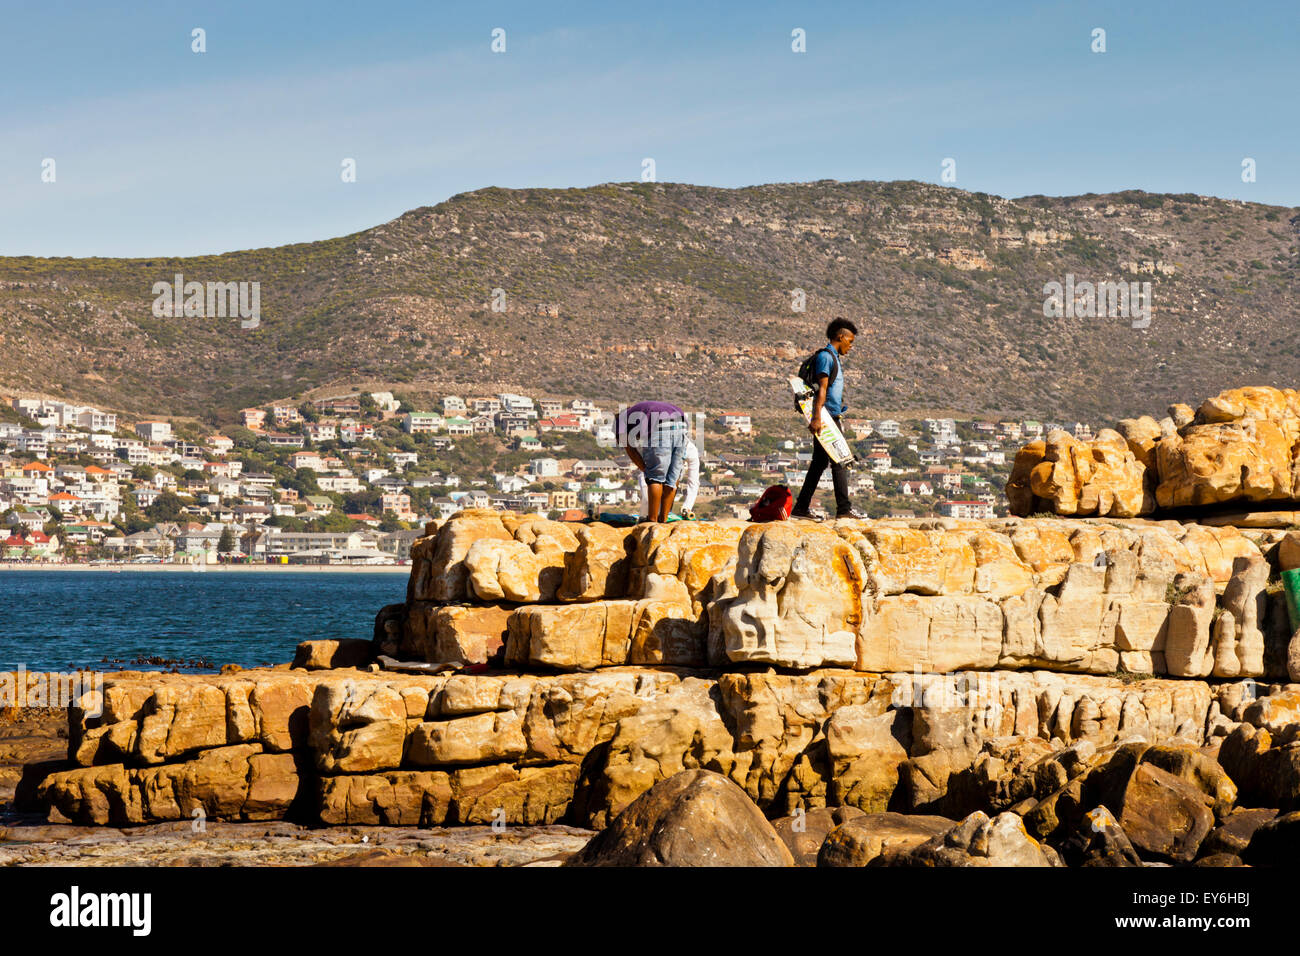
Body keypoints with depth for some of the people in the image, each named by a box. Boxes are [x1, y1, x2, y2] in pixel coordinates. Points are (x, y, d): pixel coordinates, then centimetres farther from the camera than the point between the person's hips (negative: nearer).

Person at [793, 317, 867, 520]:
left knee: (820, 463, 9)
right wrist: (817, 418, -24)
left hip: (831, 417, 10)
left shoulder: (833, 357, 22)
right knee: (839, 461, -11)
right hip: (826, 416, -10)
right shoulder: (825, 356, -9)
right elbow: (822, 389, -17)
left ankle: (801, 508, 10)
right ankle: (844, 508, -11)